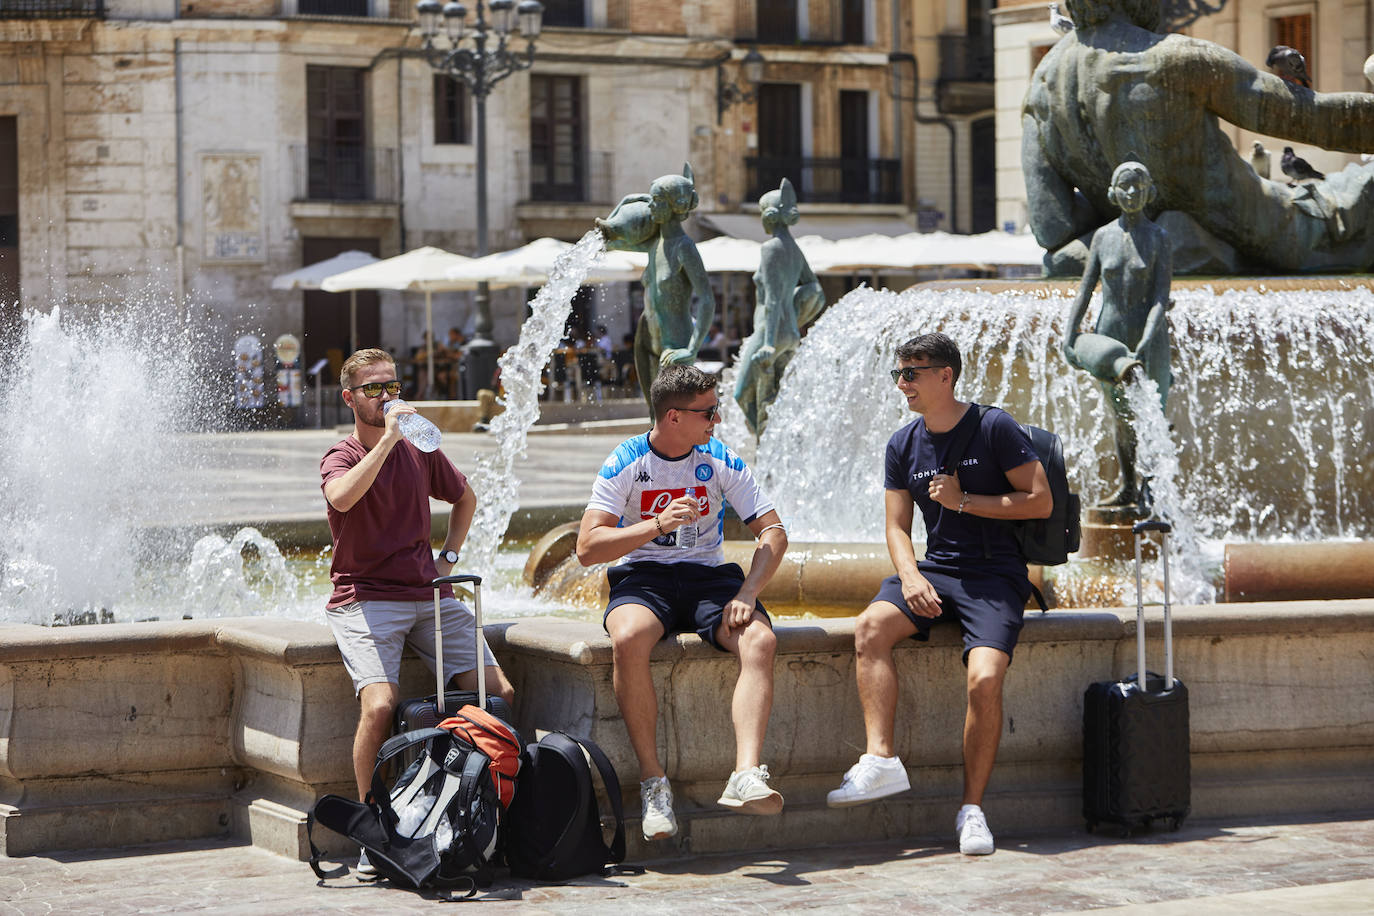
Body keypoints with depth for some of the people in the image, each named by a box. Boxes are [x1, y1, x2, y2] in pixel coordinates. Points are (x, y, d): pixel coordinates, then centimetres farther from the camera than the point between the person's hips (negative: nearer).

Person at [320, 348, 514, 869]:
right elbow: (342, 498, -26)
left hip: (428, 596, 5)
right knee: (380, 704, -29)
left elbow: (464, 499, 33)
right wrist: (388, 437, -24)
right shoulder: (341, 458, 0)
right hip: (364, 598, -5)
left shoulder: (421, 452, 15)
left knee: (498, 694, -13)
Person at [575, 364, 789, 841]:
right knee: (628, 640, -37)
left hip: (709, 576, 2)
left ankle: (747, 774, -43)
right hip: (644, 576, -2)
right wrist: (658, 525, -22)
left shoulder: (721, 462, 5)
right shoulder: (625, 463, -2)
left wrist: (746, 594, -14)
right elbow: (587, 548, -9)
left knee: (760, 640, -30)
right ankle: (653, 780, -28)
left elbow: (773, 531, 2)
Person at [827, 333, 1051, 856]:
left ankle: (972, 808, -17)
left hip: (995, 575, -4)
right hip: (937, 570, 5)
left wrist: (964, 501, -11)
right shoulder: (903, 445, 12)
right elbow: (897, 527, 11)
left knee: (985, 678, -28)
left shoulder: (994, 429, -3)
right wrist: (910, 576, -10)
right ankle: (881, 760, -31)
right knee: (870, 627, -27)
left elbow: (1041, 501, -6)